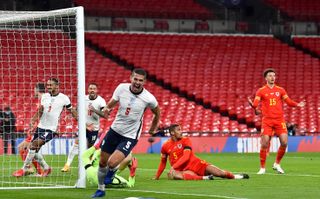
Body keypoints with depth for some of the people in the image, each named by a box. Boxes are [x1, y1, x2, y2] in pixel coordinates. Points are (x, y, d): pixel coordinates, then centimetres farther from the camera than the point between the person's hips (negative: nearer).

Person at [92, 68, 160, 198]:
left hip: (130, 136, -4)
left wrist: (152, 131, 9)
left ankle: (112, 171, 19)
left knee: (112, 163, -20)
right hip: (115, 130, 4)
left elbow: (157, 113, 3)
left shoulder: (149, 98, -17)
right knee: (102, 162, 12)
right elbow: (112, 102, 6)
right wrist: (107, 109, -14)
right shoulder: (122, 88, -11)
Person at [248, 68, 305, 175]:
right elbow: (255, 105, -6)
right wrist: (252, 104, -28)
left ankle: (277, 164, 14)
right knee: (264, 144, -7)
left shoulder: (280, 90, 9)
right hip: (267, 121, -2)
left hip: (279, 120, 2)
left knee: (284, 143, -7)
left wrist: (297, 104, -7)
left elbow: (289, 101, 11)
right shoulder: (261, 91, 2)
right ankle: (262, 168, 7)